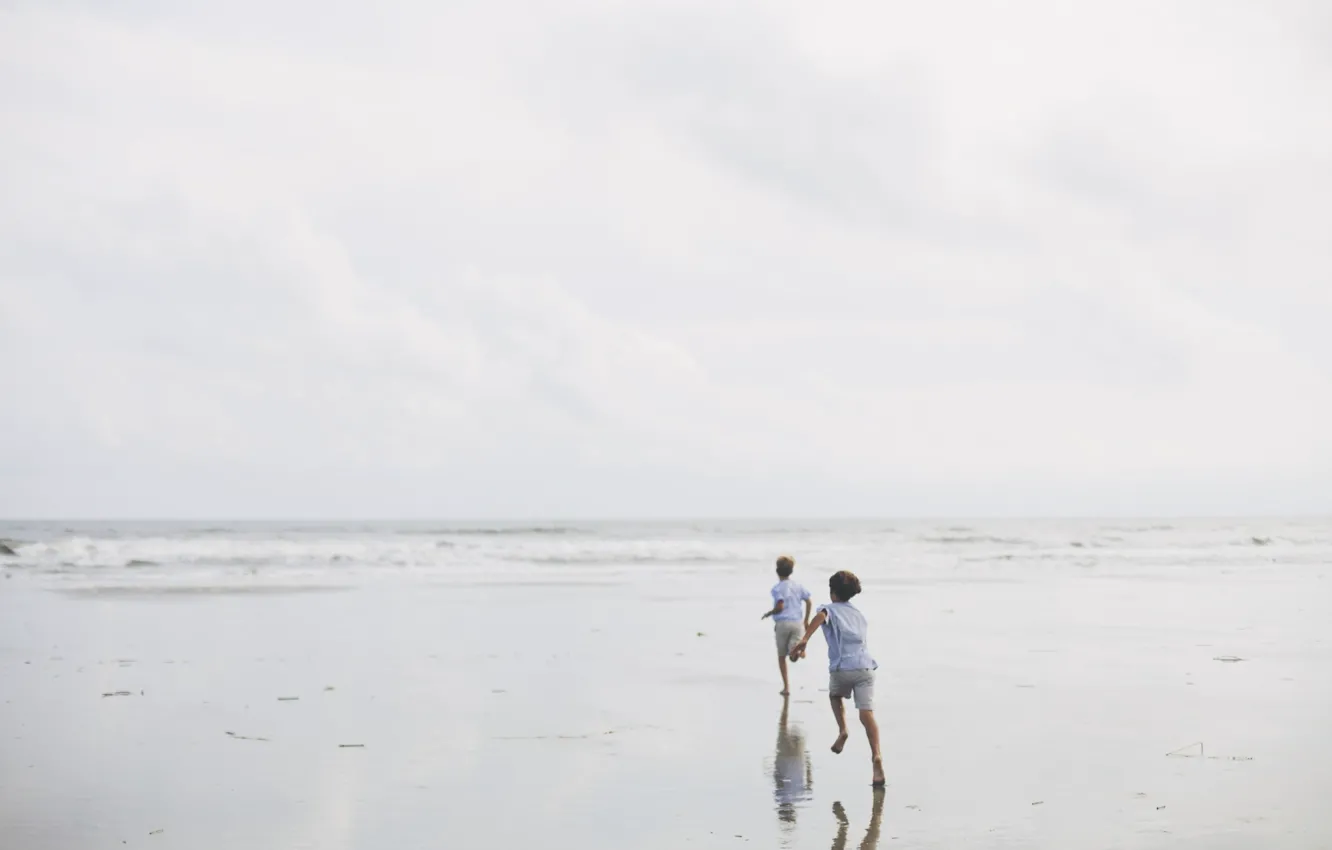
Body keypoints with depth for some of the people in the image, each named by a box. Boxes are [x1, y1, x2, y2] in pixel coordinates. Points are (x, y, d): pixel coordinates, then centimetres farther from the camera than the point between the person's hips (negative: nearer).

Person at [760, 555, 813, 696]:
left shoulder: (777, 588, -7)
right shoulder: (797, 585, 9)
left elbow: (780, 606, -17)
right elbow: (809, 601, 7)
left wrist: (768, 614, 1)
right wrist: (806, 619, 16)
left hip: (782, 623, -3)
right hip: (797, 622, 3)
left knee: (781, 655, 12)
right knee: (793, 656, -2)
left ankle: (786, 687, 11)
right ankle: (798, 650, -39)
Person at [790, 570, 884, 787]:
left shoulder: (830, 609, 11)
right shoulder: (859, 614, 27)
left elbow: (821, 616, -13)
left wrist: (804, 639, -26)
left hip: (842, 667, -3)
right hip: (865, 667, 3)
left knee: (835, 696, 30)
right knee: (866, 714, -7)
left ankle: (842, 731, 9)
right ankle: (876, 757, -25)